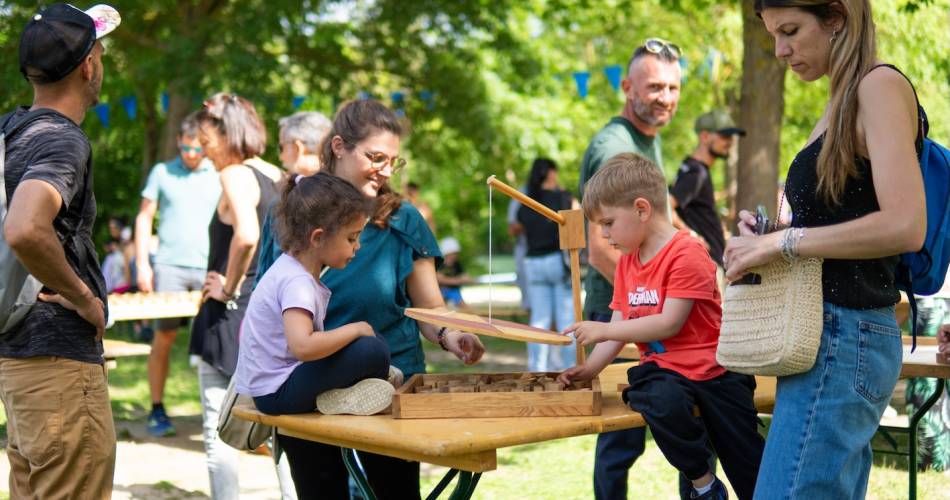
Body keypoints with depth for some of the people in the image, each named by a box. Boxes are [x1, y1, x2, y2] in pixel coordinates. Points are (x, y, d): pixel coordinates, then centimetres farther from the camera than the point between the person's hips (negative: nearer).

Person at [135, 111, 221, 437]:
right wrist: (142, 263, 1)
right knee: (164, 337, -3)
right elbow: (144, 217, 10)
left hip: (211, 269, 1)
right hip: (169, 266, -1)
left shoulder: (220, 177, 8)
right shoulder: (162, 173, 7)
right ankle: (157, 411, 5)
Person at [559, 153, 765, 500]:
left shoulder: (686, 254, -17)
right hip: (661, 368, 5)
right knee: (663, 403, -32)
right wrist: (589, 368, -4)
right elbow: (619, 326, 10)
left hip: (710, 367, -5)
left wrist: (602, 330, -21)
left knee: (751, 472, 1)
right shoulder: (627, 262, 9)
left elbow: (670, 323, -22)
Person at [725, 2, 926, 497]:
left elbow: (905, 226, -20)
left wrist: (781, 242, -15)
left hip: (844, 337, -10)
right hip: (833, 335, 10)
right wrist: (766, 232, 8)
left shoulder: (880, 85, -9)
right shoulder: (841, 104, 17)